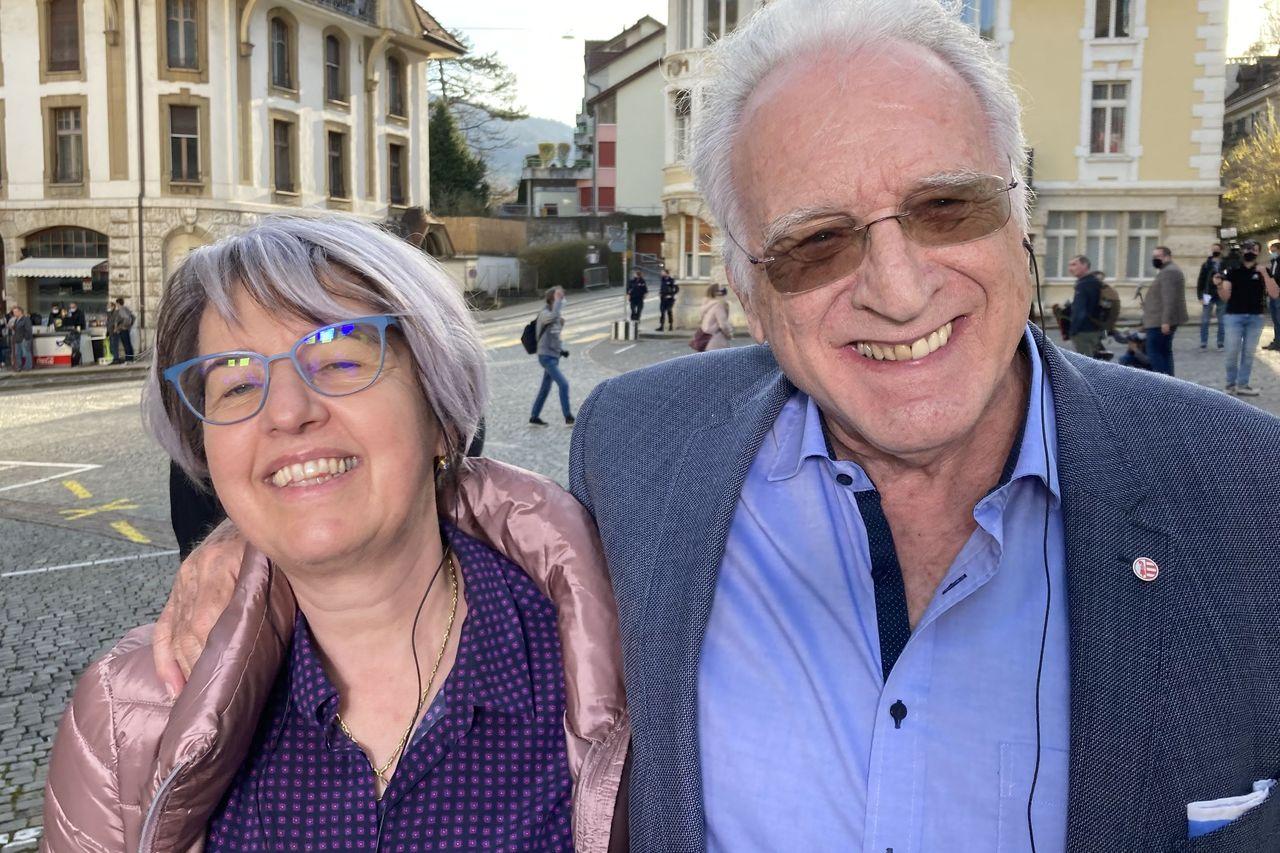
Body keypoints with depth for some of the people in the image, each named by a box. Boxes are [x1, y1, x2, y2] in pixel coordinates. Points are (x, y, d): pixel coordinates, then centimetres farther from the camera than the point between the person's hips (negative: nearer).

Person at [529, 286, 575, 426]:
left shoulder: (556, 314, 12)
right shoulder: (544, 314, -14)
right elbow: (554, 316, -39)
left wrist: (562, 349, 9)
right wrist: (558, 299, -31)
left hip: (554, 355, 9)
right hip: (546, 356, -9)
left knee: (545, 387, 14)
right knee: (563, 383, -15)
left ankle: (534, 417, 23)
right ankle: (568, 417, -9)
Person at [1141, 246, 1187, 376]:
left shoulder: (1169, 272, -17)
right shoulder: (1170, 270, 19)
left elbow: (1169, 299, -24)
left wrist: (1165, 321, -27)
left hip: (1161, 321, -11)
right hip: (1165, 320, 11)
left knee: (1153, 351, -11)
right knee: (1165, 351, 13)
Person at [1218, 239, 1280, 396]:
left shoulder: (1264, 272, 5)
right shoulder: (1233, 271, 1)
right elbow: (1225, 297, -3)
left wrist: (1265, 275, -17)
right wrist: (1219, 285, -23)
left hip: (1256, 318, 2)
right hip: (1234, 317, -2)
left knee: (1248, 353, 6)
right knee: (1232, 353, -3)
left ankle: (1242, 385, 11)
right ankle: (1231, 384, 9)